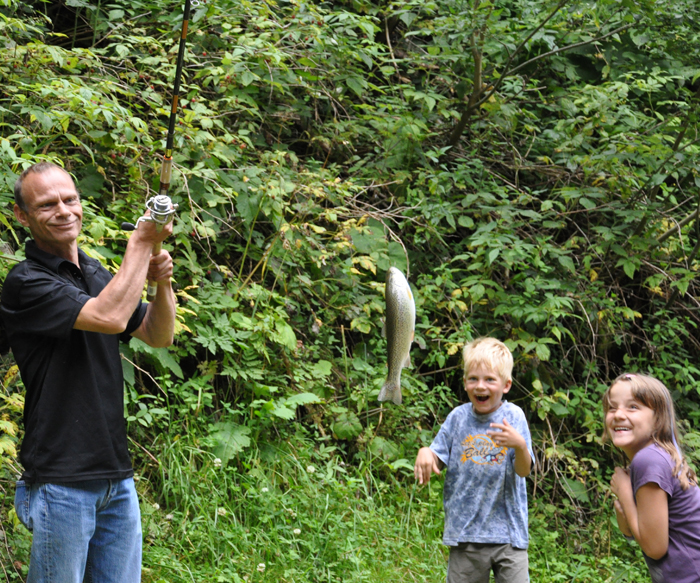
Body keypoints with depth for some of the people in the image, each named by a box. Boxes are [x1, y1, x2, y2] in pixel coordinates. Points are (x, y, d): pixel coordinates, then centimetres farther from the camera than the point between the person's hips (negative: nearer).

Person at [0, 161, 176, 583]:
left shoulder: (96, 273, 14)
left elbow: (158, 336, 17)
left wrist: (162, 283, -2)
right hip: (60, 481, -7)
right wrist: (142, 242, -16)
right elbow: (110, 317, -24)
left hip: (117, 475, 8)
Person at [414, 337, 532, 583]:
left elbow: (523, 470, -11)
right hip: (465, 530, 2)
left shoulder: (513, 417, -5)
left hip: (507, 530, -2)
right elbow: (437, 462, 9)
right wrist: (425, 453, -14)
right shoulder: (458, 417, 2)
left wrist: (520, 445, -31)